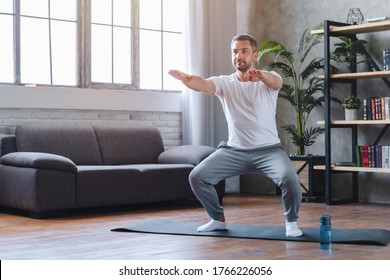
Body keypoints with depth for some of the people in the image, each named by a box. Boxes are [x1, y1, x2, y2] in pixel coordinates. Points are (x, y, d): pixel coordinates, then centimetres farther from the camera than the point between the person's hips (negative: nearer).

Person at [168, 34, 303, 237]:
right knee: (197, 177, -10)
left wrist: (260, 75, -57)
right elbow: (203, 84, -22)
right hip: (234, 151, 3)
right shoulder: (224, 83, 0)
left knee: (290, 179, -30)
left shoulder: (268, 80, -5)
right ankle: (218, 219, 14)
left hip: (268, 150, -3)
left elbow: (275, 82, -31)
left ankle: (291, 222, 0)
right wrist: (186, 78, -47)